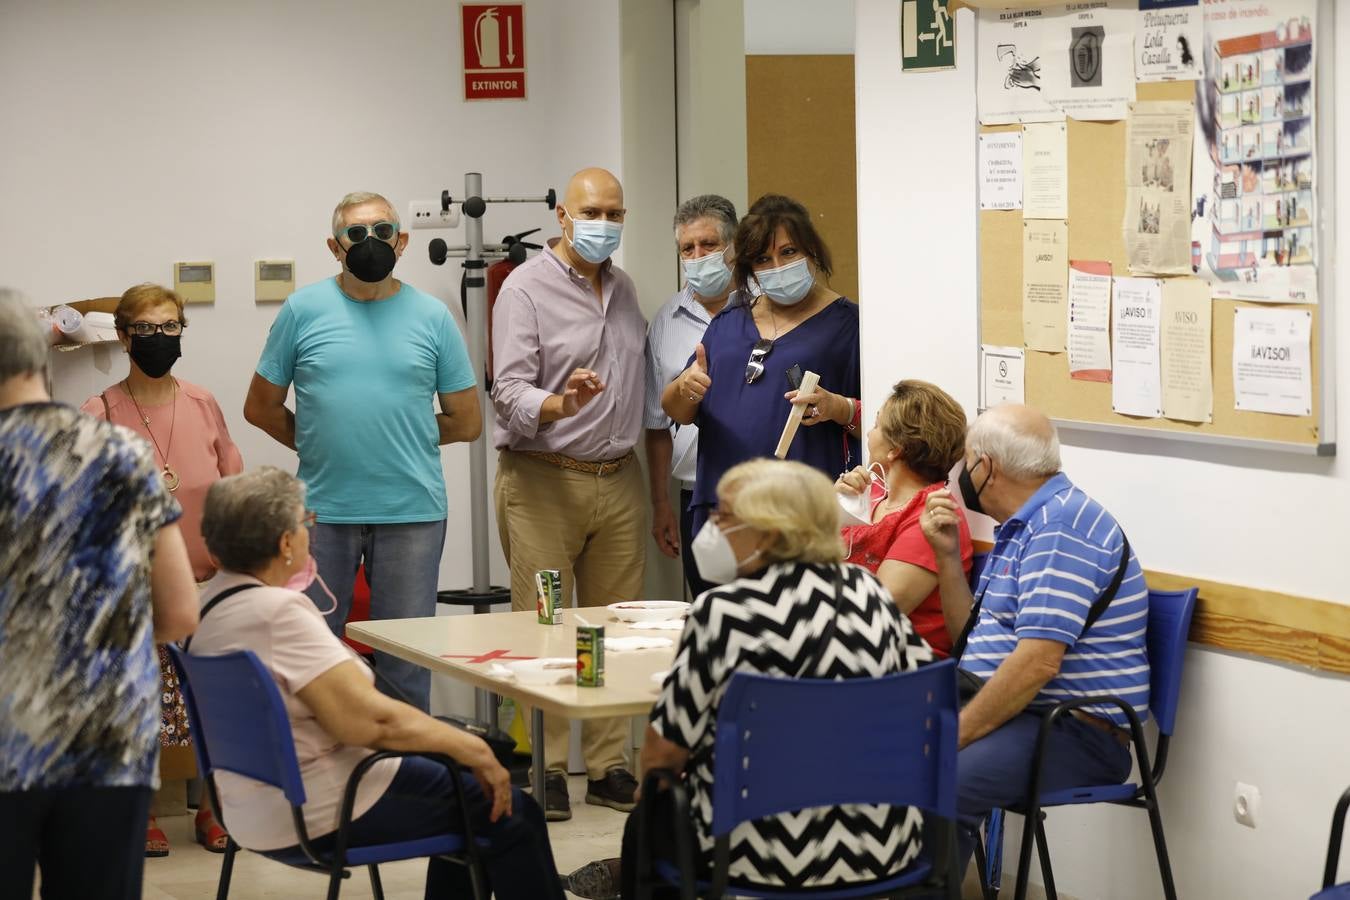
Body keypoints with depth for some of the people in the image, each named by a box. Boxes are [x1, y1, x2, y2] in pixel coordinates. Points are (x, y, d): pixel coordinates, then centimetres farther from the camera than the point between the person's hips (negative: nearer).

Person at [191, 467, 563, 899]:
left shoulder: (211, 600, 5)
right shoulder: (279, 613, -25)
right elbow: (368, 717, -29)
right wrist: (472, 749, -20)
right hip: (320, 815, -11)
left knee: (459, 790, 27)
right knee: (512, 816, 3)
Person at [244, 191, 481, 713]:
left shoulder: (432, 317, 5)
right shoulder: (304, 310, 3)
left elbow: (466, 422, 9)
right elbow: (261, 407, 9)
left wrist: (402, 438, 7)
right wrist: (319, 445, 5)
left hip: (413, 513, 0)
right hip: (323, 509, 0)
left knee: (407, 661, 7)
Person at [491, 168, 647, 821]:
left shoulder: (623, 288, 16)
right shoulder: (527, 288, -6)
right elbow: (509, 392, -14)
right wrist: (560, 405, -32)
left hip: (618, 479, 6)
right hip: (543, 479, -6)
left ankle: (608, 766, 12)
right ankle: (543, 768, 2)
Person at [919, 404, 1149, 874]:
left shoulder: (1062, 526, -15)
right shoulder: (1023, 526, 18)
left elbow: (1037, 663, -23)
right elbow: (974, 638, 21)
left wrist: (955, 735, -18)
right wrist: (947, 553, 11)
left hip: (1077, 732, -10)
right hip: (1010, 712, 10)